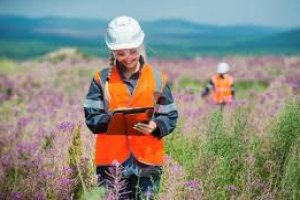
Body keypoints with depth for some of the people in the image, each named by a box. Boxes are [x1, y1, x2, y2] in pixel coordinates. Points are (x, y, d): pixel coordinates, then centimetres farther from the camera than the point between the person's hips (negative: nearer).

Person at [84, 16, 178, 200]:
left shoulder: (157, 78, 5)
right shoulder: (102, 79, 4)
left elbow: (171, 118, 5)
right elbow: (91, 117, 0)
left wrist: (155, 126, -16)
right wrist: (111, 119, -20)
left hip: (148, 160, 1)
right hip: (111, 160, 0)